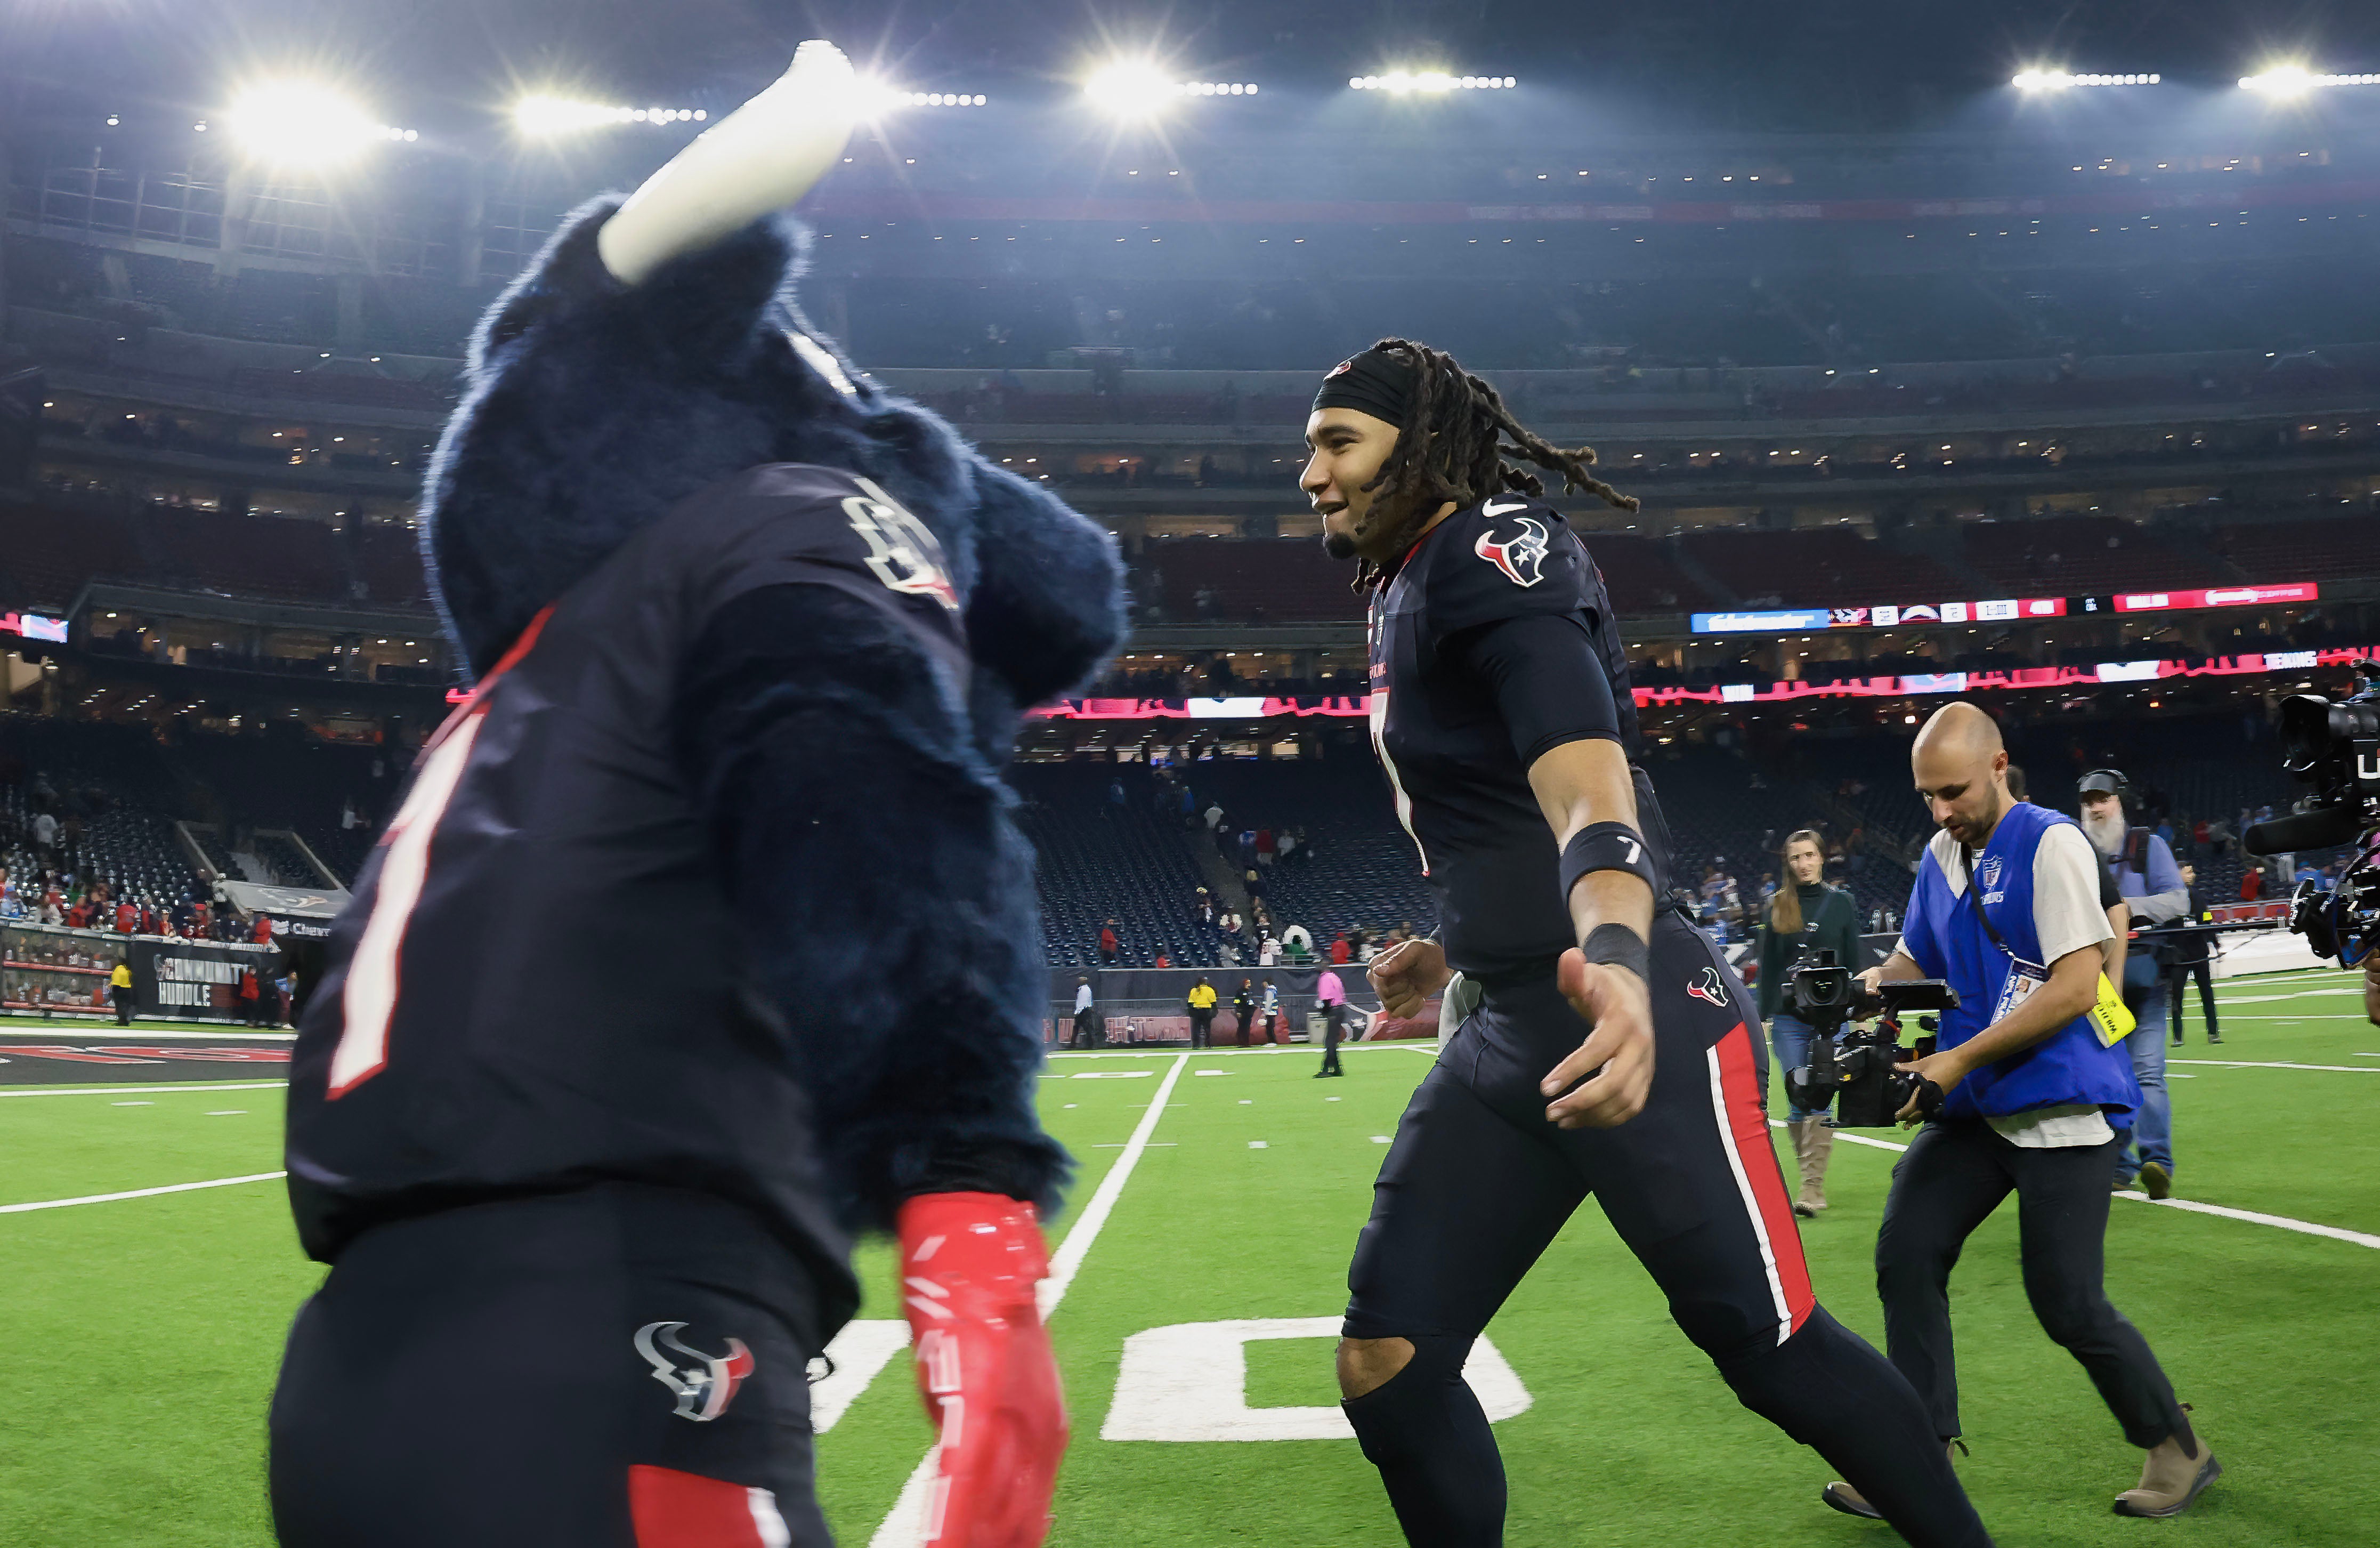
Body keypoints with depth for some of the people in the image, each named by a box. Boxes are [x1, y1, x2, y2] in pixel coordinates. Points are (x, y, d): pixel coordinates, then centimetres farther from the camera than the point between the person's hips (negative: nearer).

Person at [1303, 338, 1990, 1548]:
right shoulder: (1403, 596, 19)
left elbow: (1585, 780, -29)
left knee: (1772, 1346, -1)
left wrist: (1613, 958, -45)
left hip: (1624, 1024, -9)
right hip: (1505, 1037, 9)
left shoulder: (1494, 548, -11)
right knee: (1384, 1368, 5)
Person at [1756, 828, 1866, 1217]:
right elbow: (1767, 965, 8)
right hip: (1788, 1018, 2)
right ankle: (1810, 1177, 15)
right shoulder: (1777, 905, 7)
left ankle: (1813, 1188, -6)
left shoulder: (1841, 902, 4)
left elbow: (1855, 961, 5)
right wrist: (1764, 1016, 4)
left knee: (1820, 1101, -7)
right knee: (1796, 1103, 2)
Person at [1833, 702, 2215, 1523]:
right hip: (1975, 1110, 7)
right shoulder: (1940, 856, 11)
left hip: (2060, 1106, -7)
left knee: (2068, 1303, -5)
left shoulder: (2052, 844, -11)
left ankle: (2178, 1449, 20)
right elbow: (1915, 959, 23)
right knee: (1906, 1253, -3)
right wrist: (1876, 983, -2)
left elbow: (2076, 986, -18)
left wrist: (1958, 1060, -20)